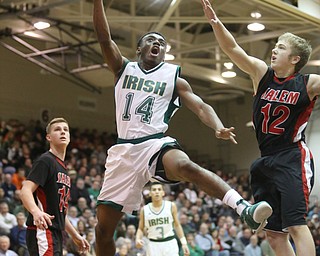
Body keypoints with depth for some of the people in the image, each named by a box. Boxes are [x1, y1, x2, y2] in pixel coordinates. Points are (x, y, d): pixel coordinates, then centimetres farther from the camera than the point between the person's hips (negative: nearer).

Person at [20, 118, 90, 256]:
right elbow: (25, 191, -19)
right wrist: (36, 212, -38)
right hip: (42, 230, -9)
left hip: (56, 233, 9)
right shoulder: (45, 160, -6)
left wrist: (75, 235, 26)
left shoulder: (63, 167, 22)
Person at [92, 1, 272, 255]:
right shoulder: (123, 68, 15)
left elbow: (201, 107, 2)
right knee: (104, 227, 2)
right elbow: (104, 36, 3)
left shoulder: (174, 78, 12)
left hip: (156, 144, -2)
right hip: (124, 149, 2)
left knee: (186, 166, -38)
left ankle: (246, 210, -52)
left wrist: (219, 128, -19)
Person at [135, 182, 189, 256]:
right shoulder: (144, 210, 0)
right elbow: (140, 229, 9)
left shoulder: (171, 206, -1)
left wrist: (183, 243, 3)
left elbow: (177, 225, 8)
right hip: (153, 245, 1)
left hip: (170, 243, -1)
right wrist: (137, 239, -11)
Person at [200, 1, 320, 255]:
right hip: (266, 162, 6)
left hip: (293, 159, -6)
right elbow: (232, 48, -2)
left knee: (296, 224, -19)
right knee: (274, 233, 6)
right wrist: (215, 22, -15)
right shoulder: (261, 72, 4)